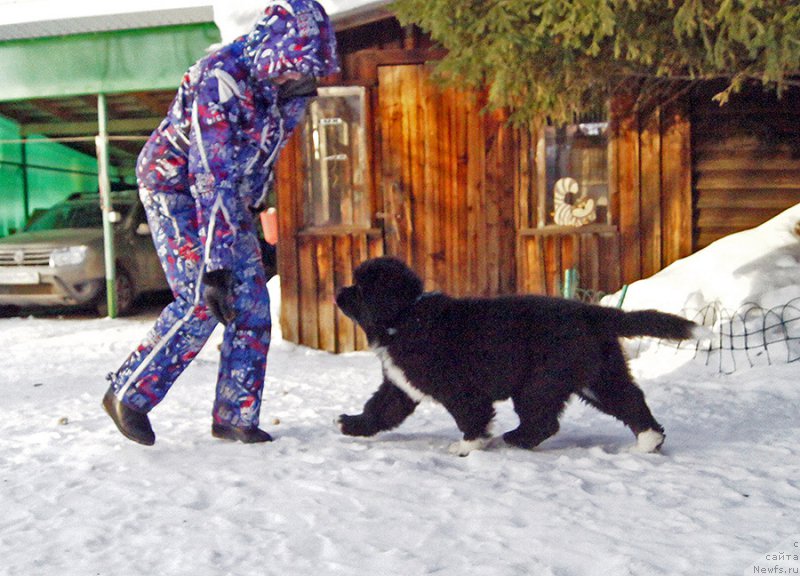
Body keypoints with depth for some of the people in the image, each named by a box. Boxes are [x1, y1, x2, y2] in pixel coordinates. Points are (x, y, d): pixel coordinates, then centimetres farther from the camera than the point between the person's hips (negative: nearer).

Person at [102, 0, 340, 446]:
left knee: (252, 305, -1)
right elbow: (212, 178, -36)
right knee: (201, 303, -17)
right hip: (176, 188, -7)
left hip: (232, 196, 7)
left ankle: (235, 417, 9)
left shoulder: (283, 84, -7)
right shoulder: (220, 82, -31)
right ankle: (127, 395, 1)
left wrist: (255, 209, 20)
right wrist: (215, 265, -38)